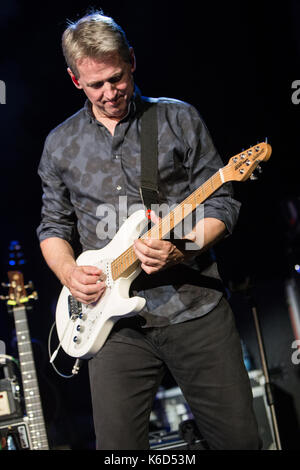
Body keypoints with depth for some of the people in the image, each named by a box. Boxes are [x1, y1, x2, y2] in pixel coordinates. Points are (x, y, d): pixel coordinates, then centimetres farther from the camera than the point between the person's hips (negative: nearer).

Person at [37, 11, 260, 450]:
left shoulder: (179, 119, 3)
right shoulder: (60, 145, 9)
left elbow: (222, 204, 2)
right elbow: (53, 226, 17)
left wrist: (179, 251, -16)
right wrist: (69, 274, -4)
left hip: (196, 308, -1)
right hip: (116, 320, 2)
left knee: (240, 438, 3)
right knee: (118, 445, 3)